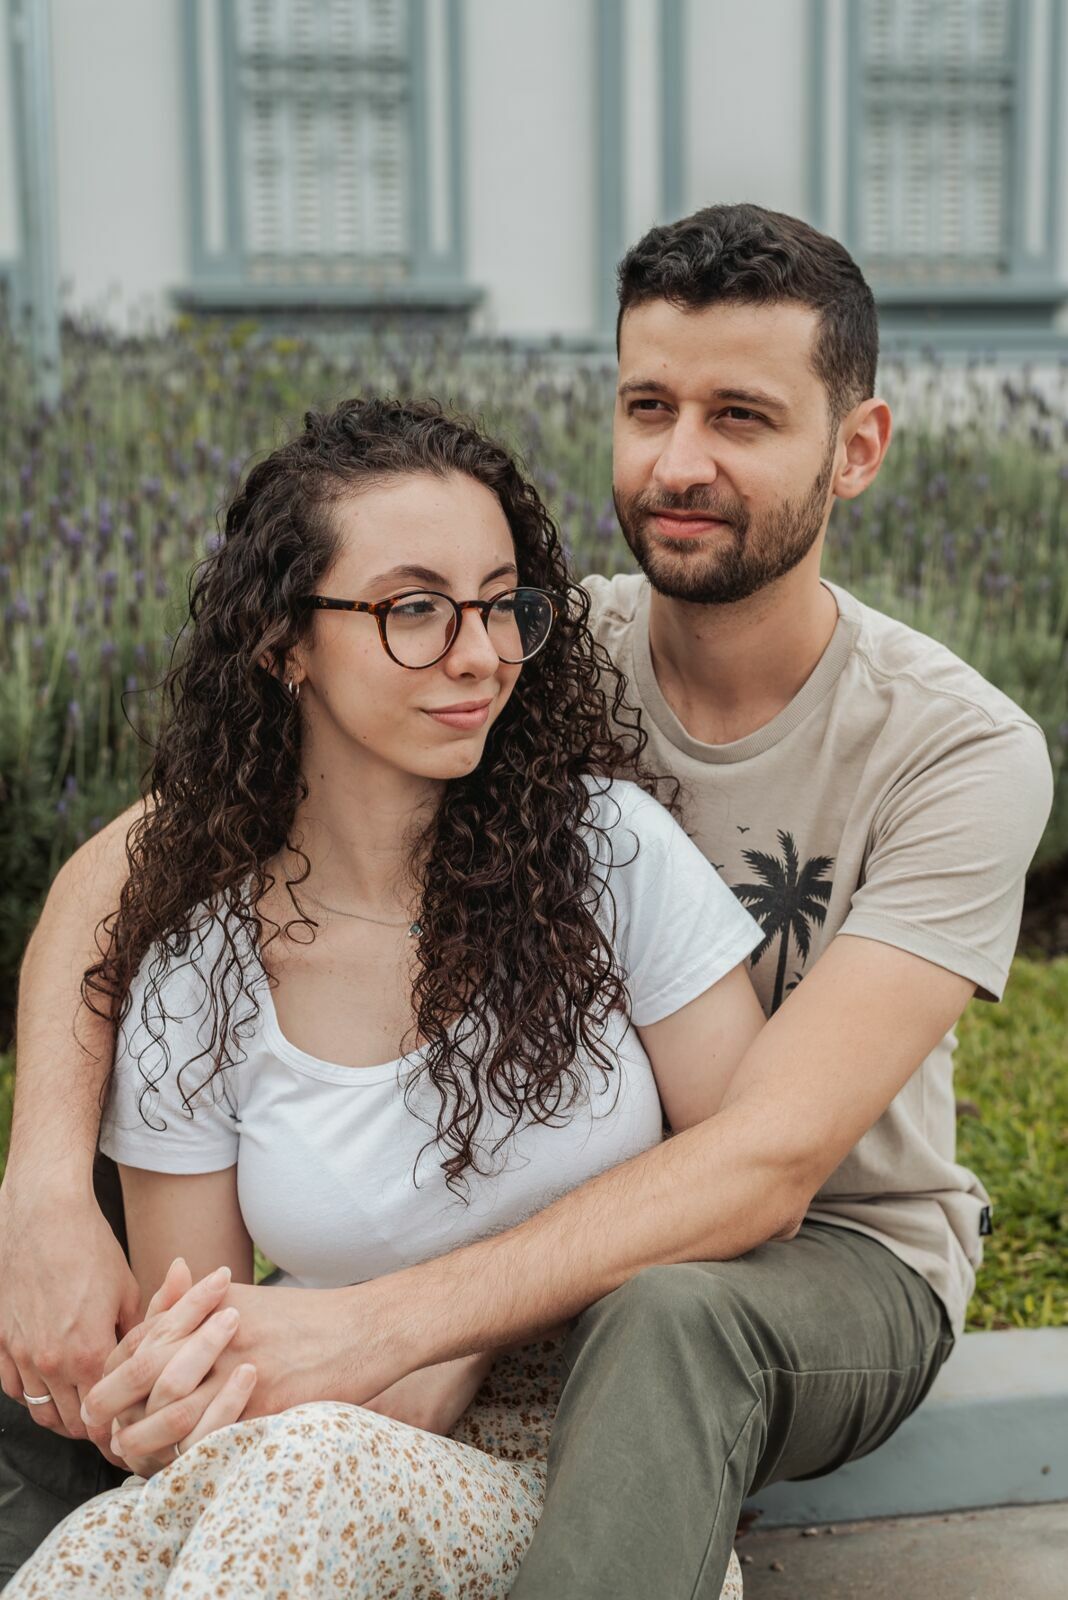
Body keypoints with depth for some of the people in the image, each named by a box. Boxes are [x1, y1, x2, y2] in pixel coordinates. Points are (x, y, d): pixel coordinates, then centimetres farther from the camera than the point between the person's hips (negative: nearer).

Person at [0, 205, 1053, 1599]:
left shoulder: (963, 751, -18)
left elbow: (771, 1159, -29)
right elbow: (129, 865, -13)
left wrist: (375, 1327, -41)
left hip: (837, 1259, -2)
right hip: (544, 1241, 3)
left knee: (669, 1314, -40)